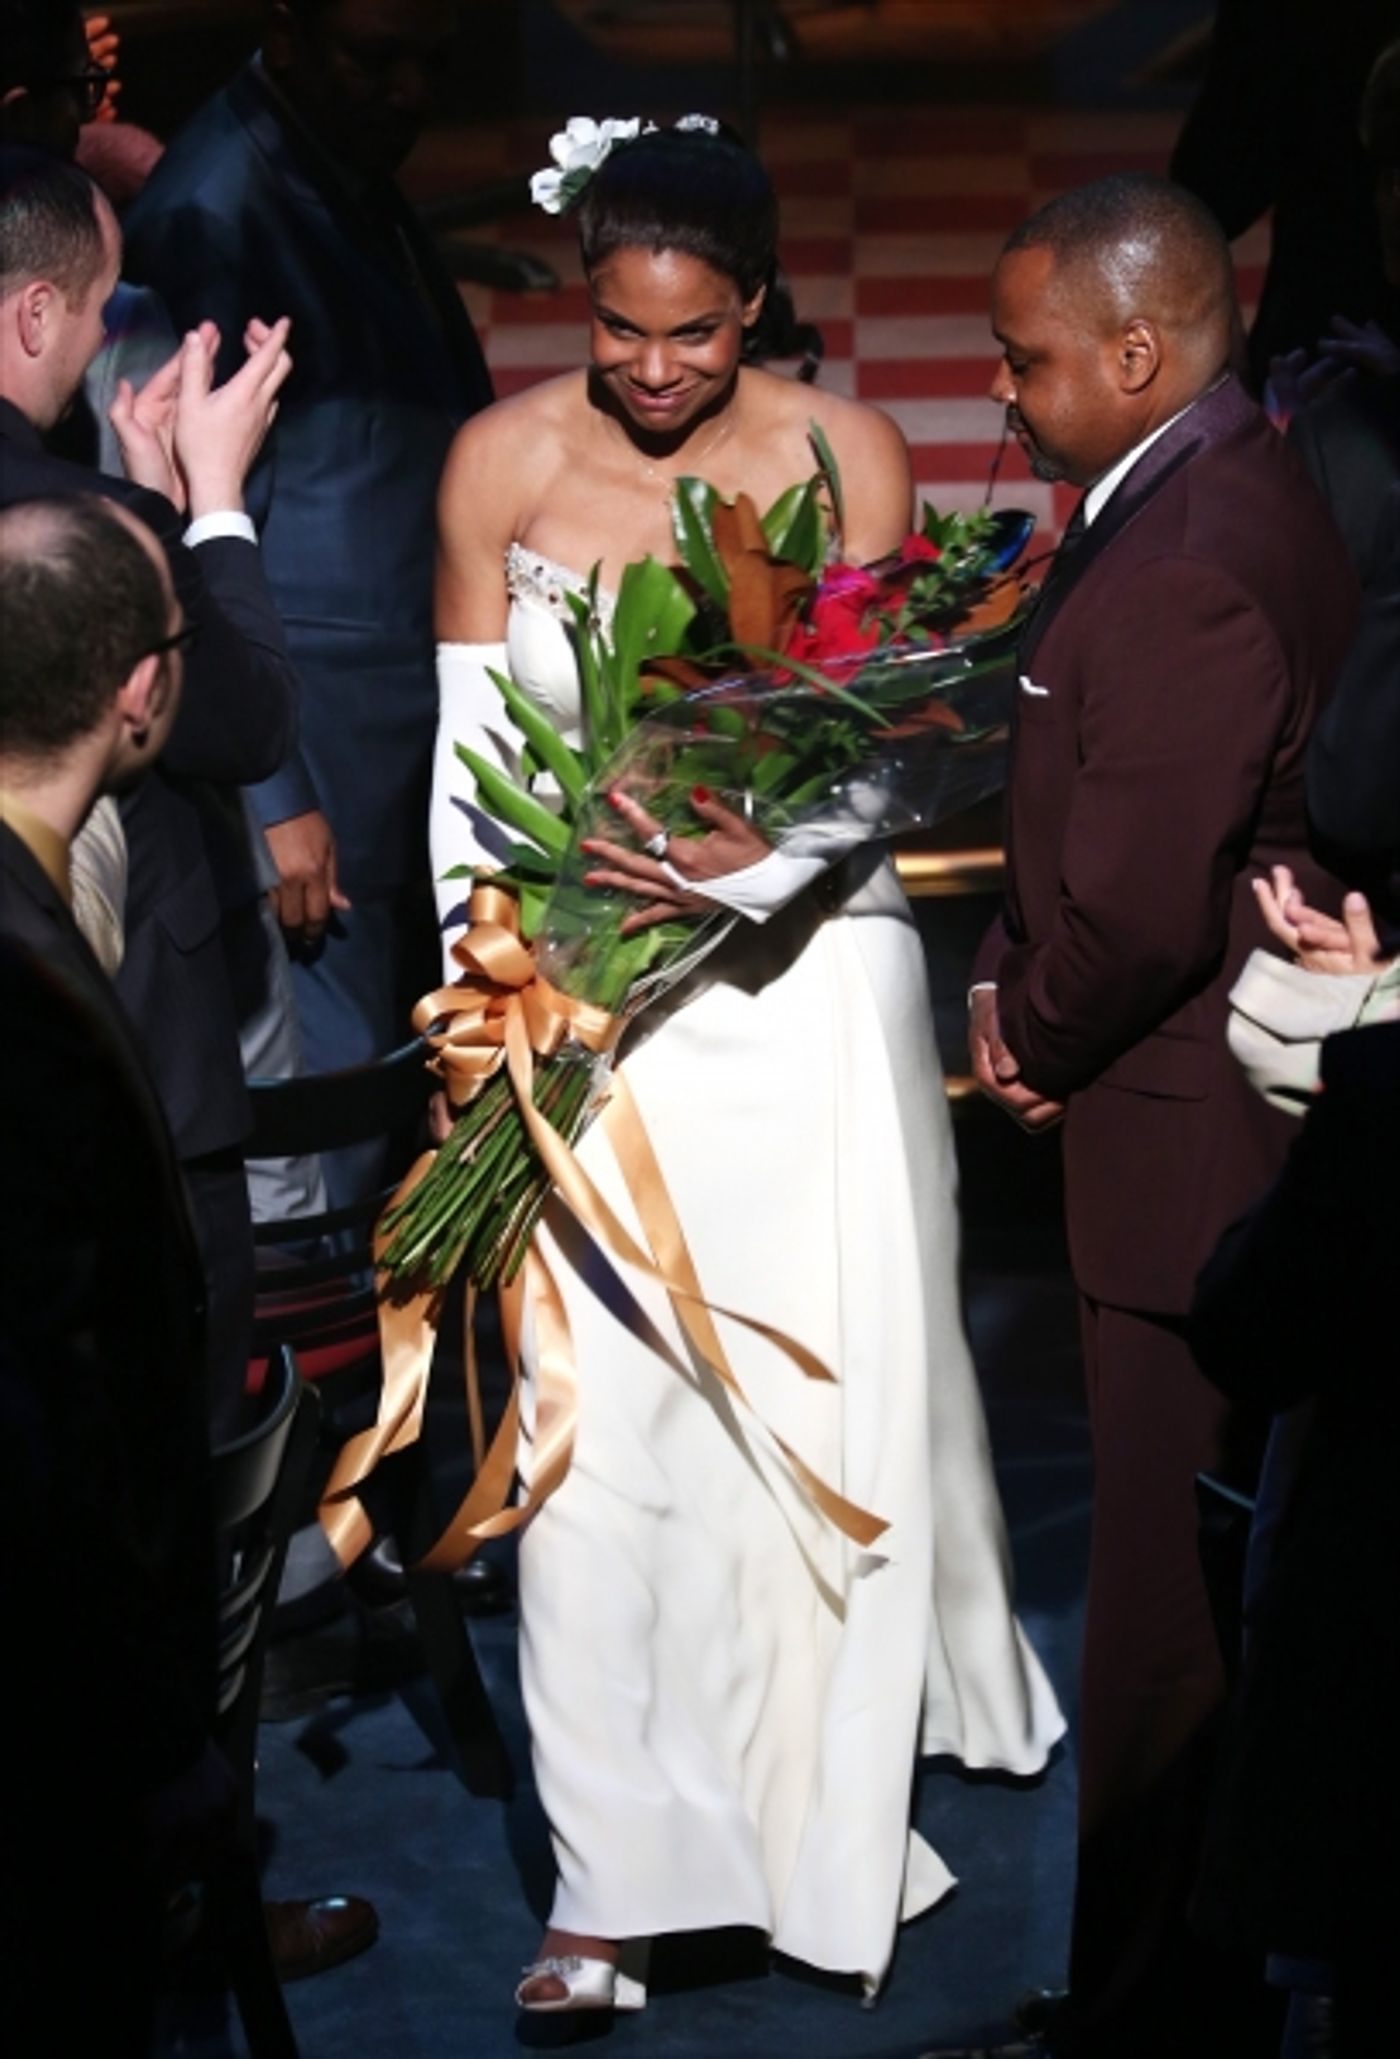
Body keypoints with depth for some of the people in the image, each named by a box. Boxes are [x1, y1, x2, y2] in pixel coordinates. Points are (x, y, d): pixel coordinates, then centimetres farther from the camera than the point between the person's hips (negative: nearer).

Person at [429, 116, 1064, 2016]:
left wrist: (766, 845, -28)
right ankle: (621, 1873, 6)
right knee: (597, 1425, -2)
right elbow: (470, 757, 1)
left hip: (805, 985, 0)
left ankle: (829, 1807, 29)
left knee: (821, 1405, 7)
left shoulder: (844, 453, -5)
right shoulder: (504, 461, -2)